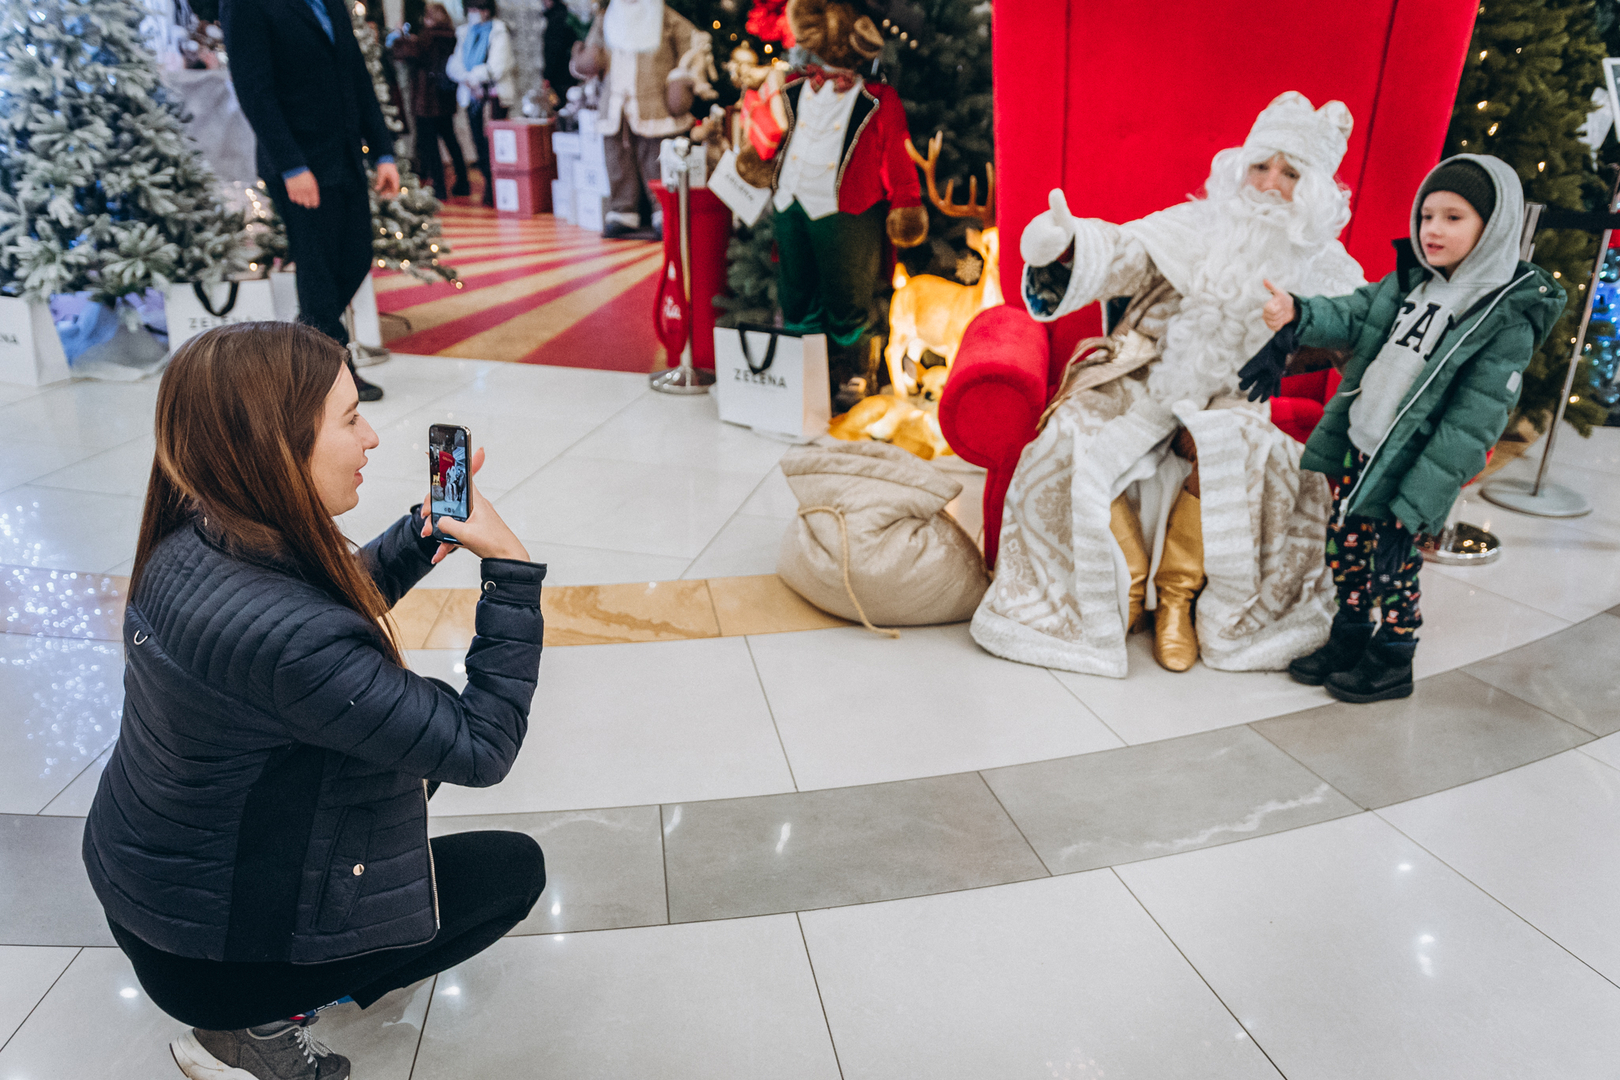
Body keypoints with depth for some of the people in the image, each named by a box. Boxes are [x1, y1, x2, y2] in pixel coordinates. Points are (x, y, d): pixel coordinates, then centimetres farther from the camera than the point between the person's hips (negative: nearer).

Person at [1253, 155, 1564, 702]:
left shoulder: (1509, 322, -15)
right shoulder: (1409, 282, 4)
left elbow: (1471, 425, -19)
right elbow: (1351, 315, 0)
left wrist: (1413, 505, -23)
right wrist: (1298, 316, -25)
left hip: (1405, 472, -6)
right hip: (1354, 450, 6)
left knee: (1391, 568, 6)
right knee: (1344, 548, 16)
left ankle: (1392, 663, 28)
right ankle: (1349, 640, 36)